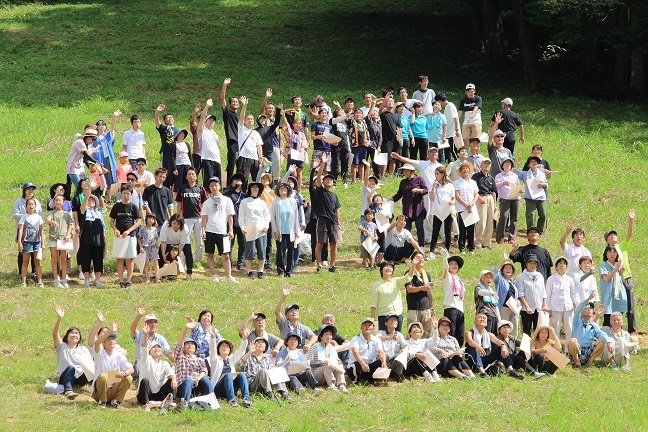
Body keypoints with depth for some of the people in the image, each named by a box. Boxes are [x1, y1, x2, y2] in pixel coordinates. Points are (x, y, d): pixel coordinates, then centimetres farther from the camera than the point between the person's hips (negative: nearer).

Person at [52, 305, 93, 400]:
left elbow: (90, 365, 3)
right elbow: (55, 334, -11)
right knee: (70, 368, -39)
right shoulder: (62, 347, 8)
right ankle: (68, 391, -57)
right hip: (64, 377, -3)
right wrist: (59, 319, -26)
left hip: (80, 378, 3)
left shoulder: (83, 349, 16)